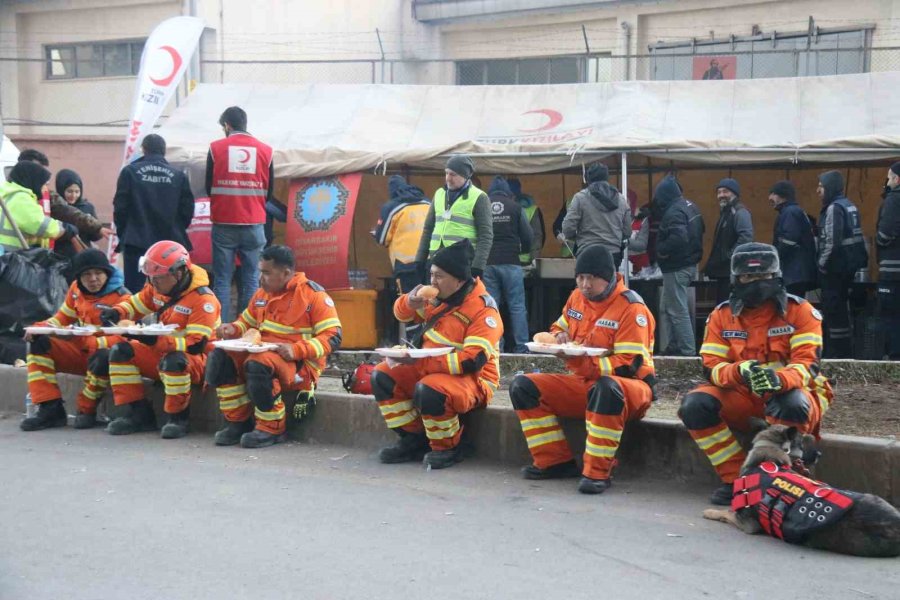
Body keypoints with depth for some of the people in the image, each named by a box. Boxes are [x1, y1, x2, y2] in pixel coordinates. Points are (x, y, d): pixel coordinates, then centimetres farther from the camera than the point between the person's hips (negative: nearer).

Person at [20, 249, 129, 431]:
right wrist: (41, 327, -8)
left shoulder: (121, 298, -18)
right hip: (80, 351, 7)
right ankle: (50, 409, -16)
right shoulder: (76, 289, 4)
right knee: (39, 344, -10)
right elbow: (63, 318, 14)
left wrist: (90, 342, -40)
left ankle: (86, 410, -15)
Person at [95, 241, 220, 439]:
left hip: (197, 362, -8)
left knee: (173, 361, -40)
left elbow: (196, 345, -29)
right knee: (120, 351, -7)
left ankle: (177, 418, -20)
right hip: (160, 352, 8)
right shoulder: (157, 288, 1)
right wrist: (116, 312, -8)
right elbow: (135, 304, 17)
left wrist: (156, 340, -38)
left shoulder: (203, 300, -23)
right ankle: (136, 414, -5)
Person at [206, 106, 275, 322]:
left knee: (222, 280, 3)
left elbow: (209, 187, 5)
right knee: (251, 280, 5)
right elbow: (270, 192, 9)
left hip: (223, 224, -1)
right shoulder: (265, 151, 4)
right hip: (254, 224, 1)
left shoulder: (216, 148, 0)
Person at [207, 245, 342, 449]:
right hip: (263, 353, 7)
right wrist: (233, 329, 2)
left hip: (300, 364, -7)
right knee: (220, 357, -14)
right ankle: (238, 422, -5)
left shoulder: (314, 294, -7)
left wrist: (296, 350, -25)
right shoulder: (263, 293, 14)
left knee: (257, 364, -36)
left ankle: (272, 429, -18)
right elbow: (247, 322, 28)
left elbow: (333, 337, -11)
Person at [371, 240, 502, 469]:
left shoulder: (483, 310, -20)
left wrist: (420, 361, -32)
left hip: (472, 379, -8)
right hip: (429, 369, 8)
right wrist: (409, 302, -10)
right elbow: (403, 314, 17)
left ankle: (448, 448, -12)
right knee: (382, 376, -4)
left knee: (428, 390, -36)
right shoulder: (438, 296, 3)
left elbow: (472, 361, -29)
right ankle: (414, 440, 3)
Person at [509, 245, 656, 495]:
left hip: (630, 387, -7)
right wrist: (559, 338, -4)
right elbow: (558, 329, 23)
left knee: (605, 388, -43)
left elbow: (629, 365, -21)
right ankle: (556, 461, -6)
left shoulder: (631, 308, -14)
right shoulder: (577, 297, 8)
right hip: (583, 384, 7)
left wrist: (582, 362, -33)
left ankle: (598, 472, -34)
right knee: (522, 386, -5)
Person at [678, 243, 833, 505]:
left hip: (787, 391, -3)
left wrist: (779, 379, -40)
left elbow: (807, 363, -17)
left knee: (792, 405, -39)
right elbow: (711, 367, -6)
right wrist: (739, 371, -30)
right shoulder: (722, 315, 2)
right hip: (741, 396, 3)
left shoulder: (800, 311, -6)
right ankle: (736, 478, -11)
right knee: (694, 405, -23)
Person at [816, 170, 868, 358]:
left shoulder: (834, 209, -16)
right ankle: (844, 350, 24)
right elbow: (858, 237, 17)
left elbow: (832, 242, -22)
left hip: (835, 267, -10)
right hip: (850, 265, 10)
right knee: (840, 307, 17)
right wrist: (862, 260, 19)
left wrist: (822, 264, -12)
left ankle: (836, 353, -2)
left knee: (832, 309, -5)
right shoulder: (849, 206, 14)